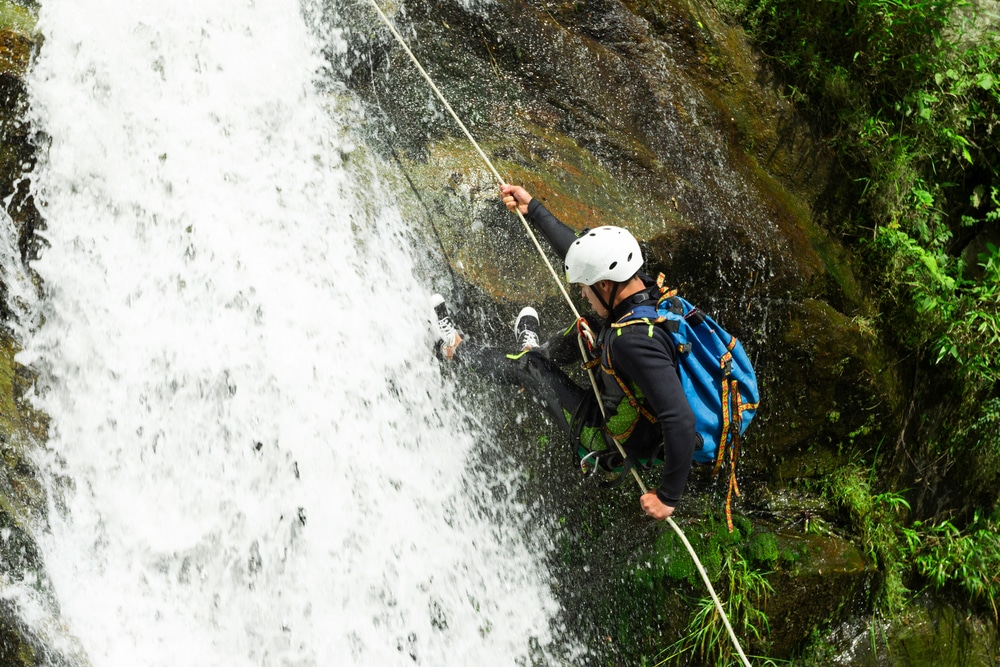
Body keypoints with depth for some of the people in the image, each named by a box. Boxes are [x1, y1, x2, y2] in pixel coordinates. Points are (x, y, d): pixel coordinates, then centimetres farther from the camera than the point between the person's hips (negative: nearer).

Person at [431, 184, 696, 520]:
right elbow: (585, 256, 4)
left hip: (613, 442, -7)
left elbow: (681, 421, -43)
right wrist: (533, 210, 8)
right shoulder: (640, 286, -13)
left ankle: (456, 347, 34)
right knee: (587, 330, 18)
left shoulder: (634, 341, -40)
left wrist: (668, 496, -33)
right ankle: (539, 352, 53)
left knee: (526, 366, 5)